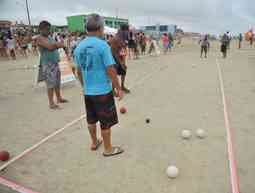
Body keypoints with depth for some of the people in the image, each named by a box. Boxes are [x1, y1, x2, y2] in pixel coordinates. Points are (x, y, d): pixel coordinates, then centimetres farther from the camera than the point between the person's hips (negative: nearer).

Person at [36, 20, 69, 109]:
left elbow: (56, 46, 14)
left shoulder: (49, 37, 17)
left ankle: (59, 98, 25)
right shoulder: (40, 38, -9)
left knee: (57, 82, 13)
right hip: (48, 64, -8)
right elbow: (50, 47, -22)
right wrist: (58, 44, -8)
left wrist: (55, 45, -7)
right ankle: (51, 102, 0)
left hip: (55, 62, 8)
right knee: (51, 83, -6)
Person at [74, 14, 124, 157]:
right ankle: (108, 149, 23)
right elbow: (110, 70, -17)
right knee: (106, 122, 8)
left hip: (88, 91, 7)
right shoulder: (103, 45, -15)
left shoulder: (79, 47, 4)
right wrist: (119, 89, -9)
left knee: (91, 119, 20)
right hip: (103, 91, -6)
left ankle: (95, 143, 39)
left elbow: (79, 71, 11)